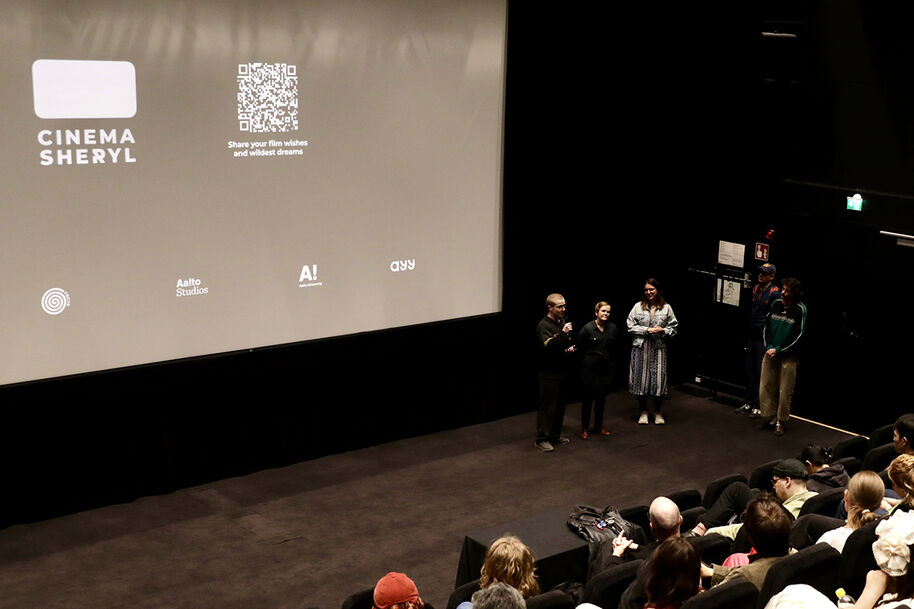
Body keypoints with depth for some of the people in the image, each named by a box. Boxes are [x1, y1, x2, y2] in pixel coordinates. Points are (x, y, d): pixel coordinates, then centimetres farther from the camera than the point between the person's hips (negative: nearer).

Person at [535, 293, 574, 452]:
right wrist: (563, 333, -35)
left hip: (562, 371, 8)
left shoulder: (563, 322, 10)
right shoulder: (543, 325, -15)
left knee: (560, 404, 14)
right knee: (547, 406, -4)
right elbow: (548, 346, -28)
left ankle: (555, 434, 26)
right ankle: (542, 439, 2)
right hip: (548, 373, -8)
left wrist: (571, 347, 4)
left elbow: (570, 341, 26)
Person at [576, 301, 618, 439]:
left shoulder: (613, 328, 2)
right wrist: (572, 349, -20)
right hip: (589, 369, -4)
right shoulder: (587, 328, -10)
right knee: (587, 398, 2)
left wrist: (613, 363, 9)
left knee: (601, 397, 13)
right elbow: (579, 346, -4)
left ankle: (598, 425, 29)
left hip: (606, 369, 4)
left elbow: (615, 347, 12)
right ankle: (585, 428, 14)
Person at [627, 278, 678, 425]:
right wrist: (646, 330, -11)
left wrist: (663, 330, -11)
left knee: (659, 379, -1)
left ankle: (658, 412, 16)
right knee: (641, 378, 3)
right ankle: (643, 412, 18)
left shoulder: (666, 308, 4)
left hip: (658, 348, 0)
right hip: (641, 347, 0)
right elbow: (630, 325, 0)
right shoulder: (638, 307, 2)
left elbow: (673, 327, 8)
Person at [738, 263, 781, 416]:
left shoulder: (775, 293, -13)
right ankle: (749, 403, 23)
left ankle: (759, 406, 4)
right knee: (750, 370, 13)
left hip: (765, 338, -8)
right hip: (753, 336, 8)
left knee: (761, 372, -3)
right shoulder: (756, 289, 11)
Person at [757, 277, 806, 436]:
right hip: (770, 354, 4)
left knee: (785, 391, 0)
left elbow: (799, 335, -7)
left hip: (788, 357, -4)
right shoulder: (776, 304, 6)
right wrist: (768, 347, -2)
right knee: (766, 387, 5)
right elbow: (766, 326, 12)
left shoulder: (800, 309, -6)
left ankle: (780, 422, 11)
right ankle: (771, 418, 19)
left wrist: (778, 350, -10)